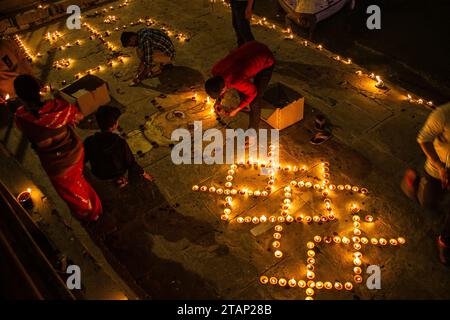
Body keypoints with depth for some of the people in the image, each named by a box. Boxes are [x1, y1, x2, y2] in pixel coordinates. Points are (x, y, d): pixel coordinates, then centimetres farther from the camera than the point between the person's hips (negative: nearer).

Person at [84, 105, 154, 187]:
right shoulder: (120, 143, -32)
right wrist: (143, 173, -1)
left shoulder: (89, 141, -26)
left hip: (98, 174, 2)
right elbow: (130, 161, -18)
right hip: (117, 173, -2)